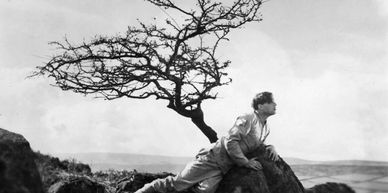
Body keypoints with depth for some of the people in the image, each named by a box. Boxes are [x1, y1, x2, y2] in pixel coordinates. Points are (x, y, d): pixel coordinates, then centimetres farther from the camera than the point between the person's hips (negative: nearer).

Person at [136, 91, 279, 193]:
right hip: (213, 157, -7)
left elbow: (255, 145, 36)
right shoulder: (248, 119, -10)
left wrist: (269, 147, 15)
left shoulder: (266, 129, 18)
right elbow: (230, 141, -18)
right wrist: (245, 162, -15)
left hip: (223, 168, 7)